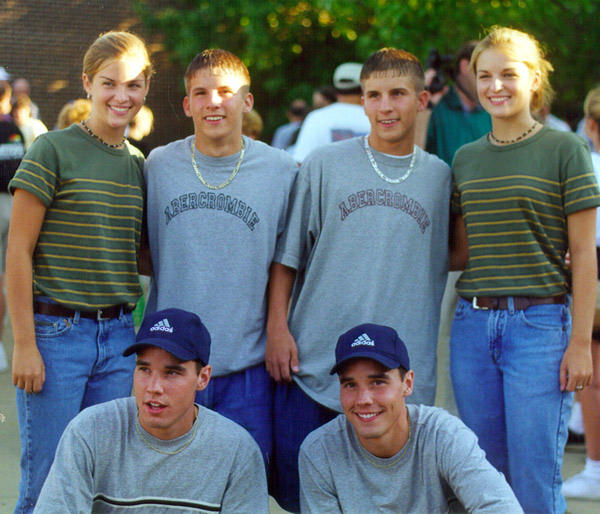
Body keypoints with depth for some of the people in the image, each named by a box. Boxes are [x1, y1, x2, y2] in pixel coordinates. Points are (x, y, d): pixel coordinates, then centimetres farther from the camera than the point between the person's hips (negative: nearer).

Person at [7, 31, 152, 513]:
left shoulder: (139, 165, 11)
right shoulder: (53, 151, -6)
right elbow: (18, 251, -8)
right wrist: (24, 343, -12)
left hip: (118, 336, 5)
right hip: (56, 329, -5)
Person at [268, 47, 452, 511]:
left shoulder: (440, 177, 9)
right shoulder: (324, 165, 5)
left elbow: (444, 262, 18)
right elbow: (287, 255, 7)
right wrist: (277, 327, -1)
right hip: (314, 364, 0)